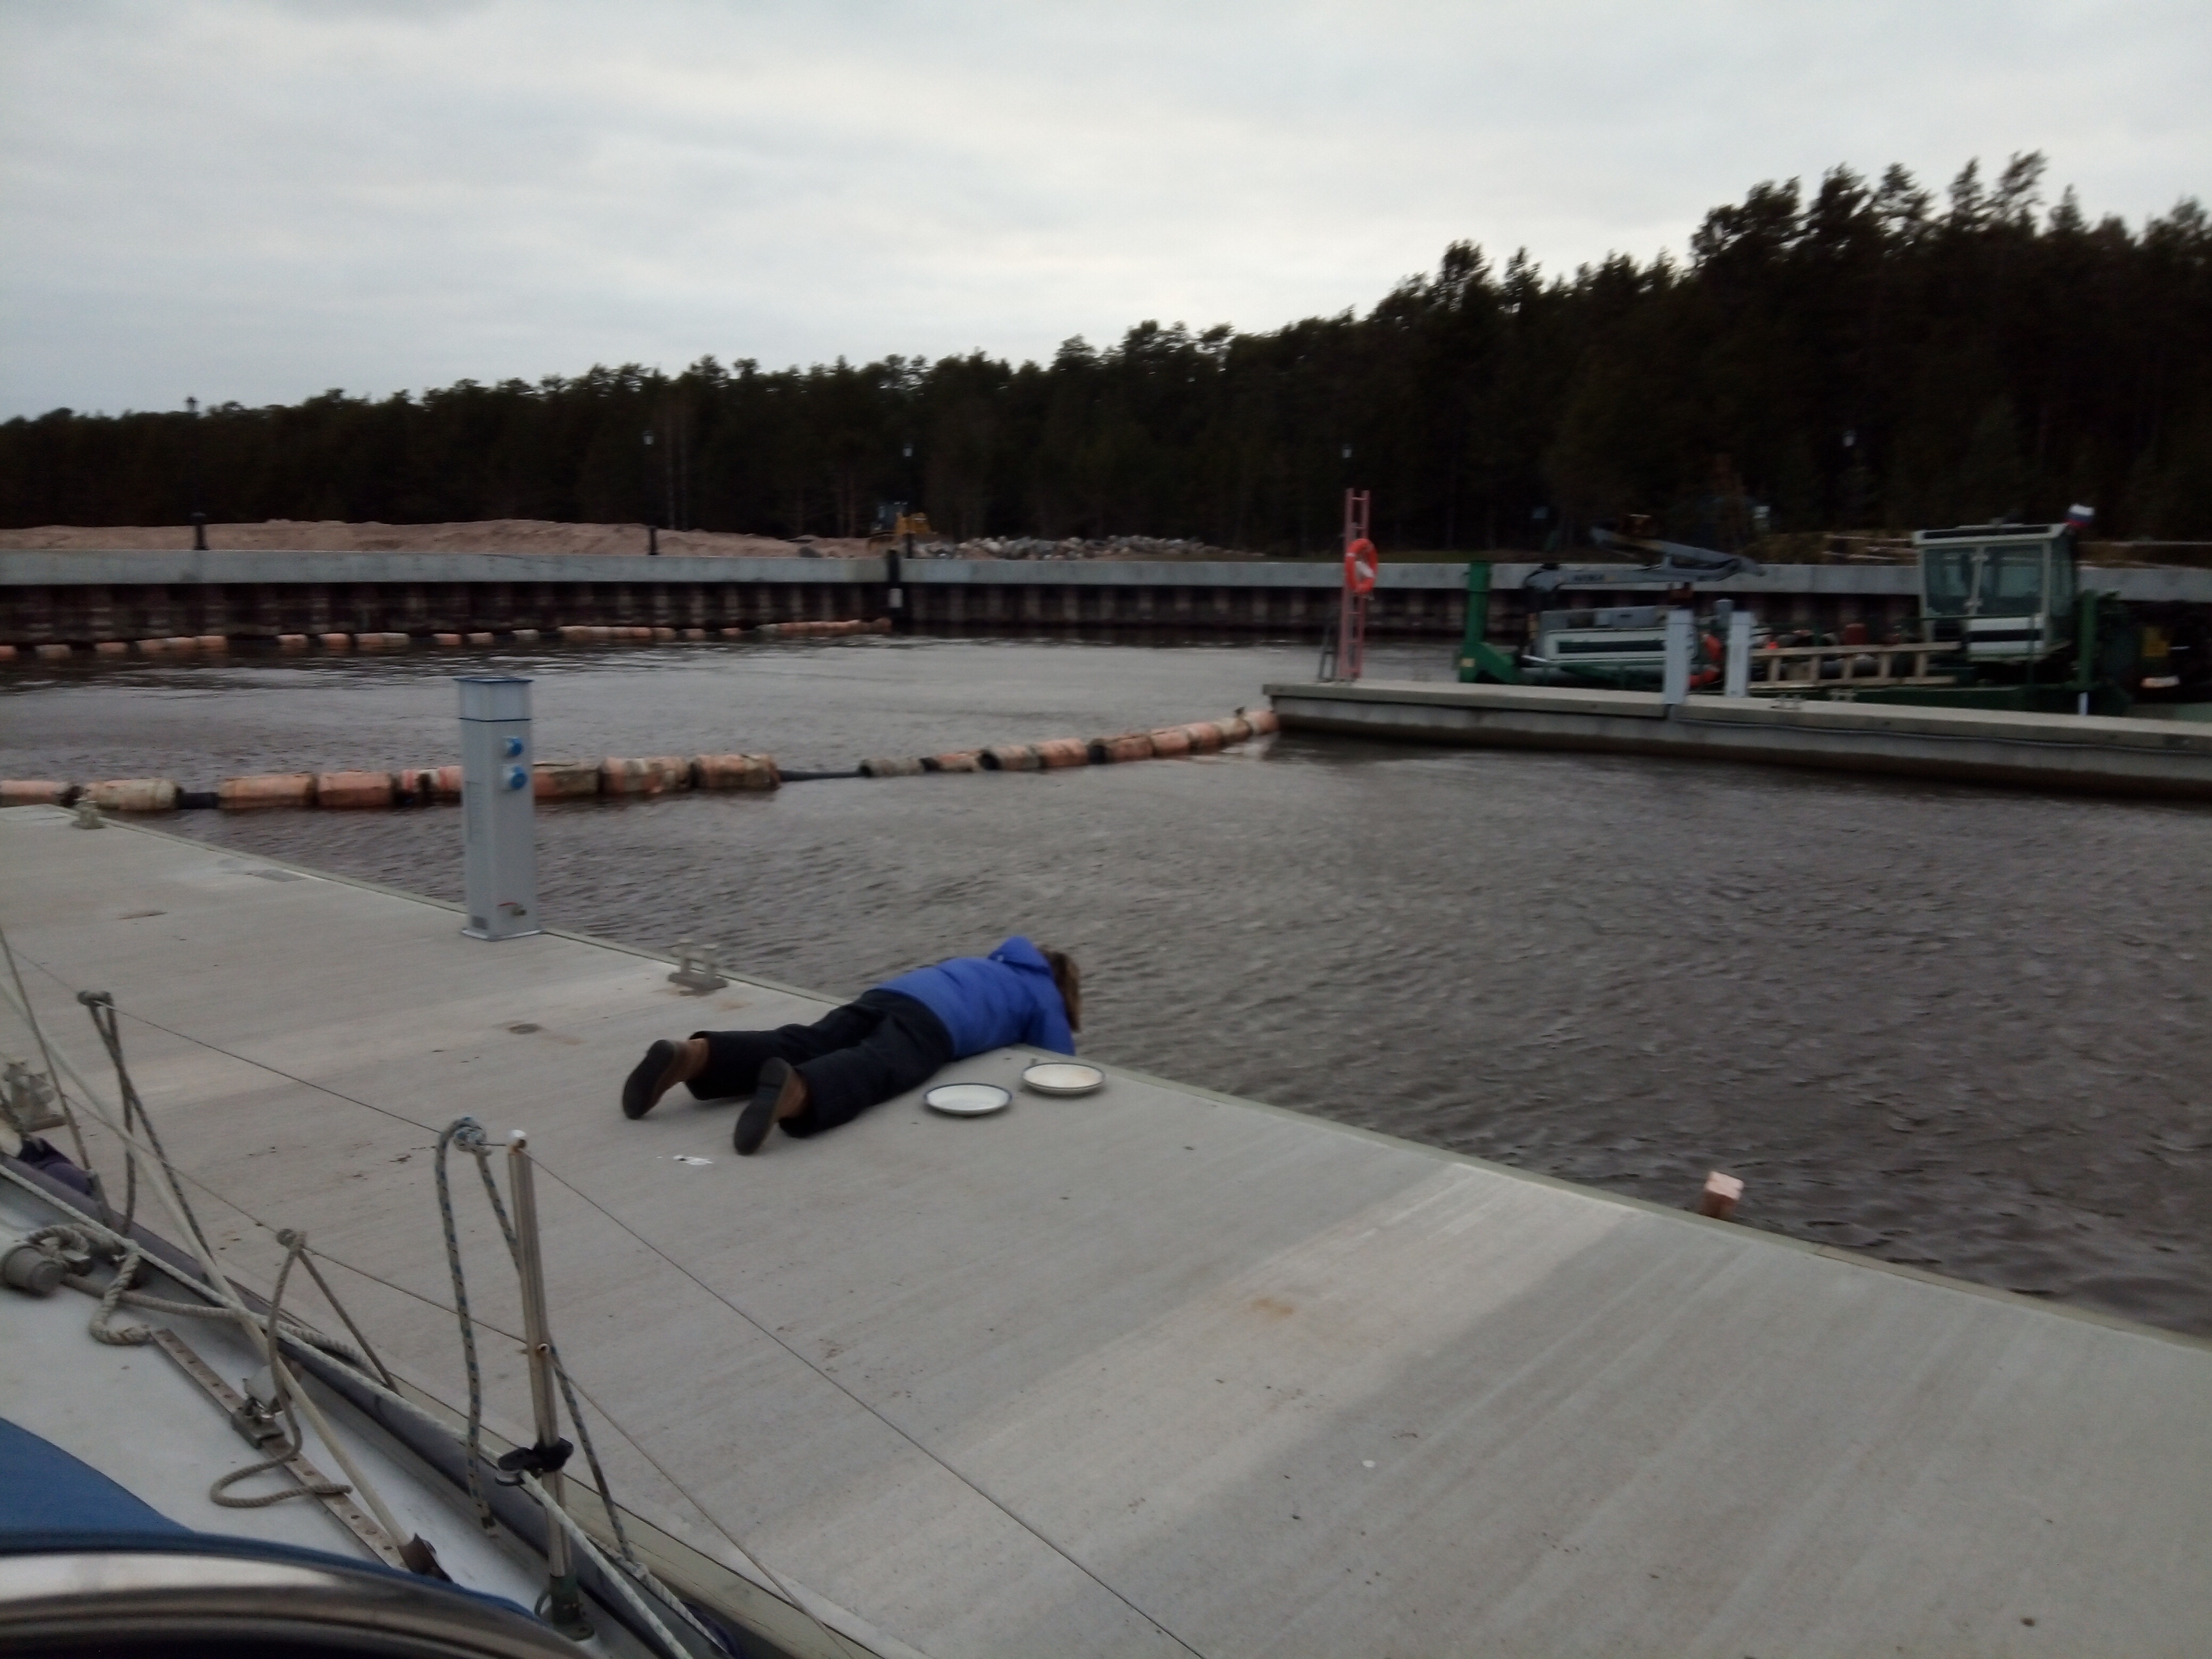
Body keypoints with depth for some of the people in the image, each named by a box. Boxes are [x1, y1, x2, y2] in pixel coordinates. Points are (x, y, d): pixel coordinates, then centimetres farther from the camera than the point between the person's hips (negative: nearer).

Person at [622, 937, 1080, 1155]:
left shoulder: (988, 966, 44)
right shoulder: (1044, 995, 26)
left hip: (887, 994, 6)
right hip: (934, 1019, -6)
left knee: (797, 1046, -14)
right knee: (873, 1068, -32)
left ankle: (691, 1056, -38)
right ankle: (794, 1091, -63)